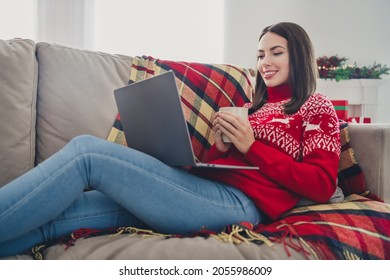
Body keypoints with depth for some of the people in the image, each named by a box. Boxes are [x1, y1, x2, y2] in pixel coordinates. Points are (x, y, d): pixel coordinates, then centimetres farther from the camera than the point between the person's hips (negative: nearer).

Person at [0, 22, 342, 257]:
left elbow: (322, 186, -1)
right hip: (212, 190, 7)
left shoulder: (316, 107, 13)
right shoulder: (256, 106, 30)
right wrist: (221, 147, -1)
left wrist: (251, 146, -8)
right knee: (57, 216, -12)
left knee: (86, 151, -20)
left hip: (241, 202, -6)